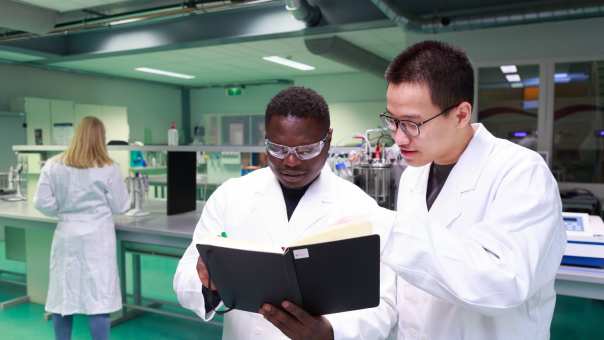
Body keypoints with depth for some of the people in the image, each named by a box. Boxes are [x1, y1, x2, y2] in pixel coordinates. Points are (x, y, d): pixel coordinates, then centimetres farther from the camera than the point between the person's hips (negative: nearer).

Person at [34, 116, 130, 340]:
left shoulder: (54, 165, -2)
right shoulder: (108, 169, -9)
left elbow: (42, 203, -2)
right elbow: (120, 206, -3)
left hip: (66, 236, 4)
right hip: (97, 239, -3)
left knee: (62, 295, 14)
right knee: (98, 298, 1)